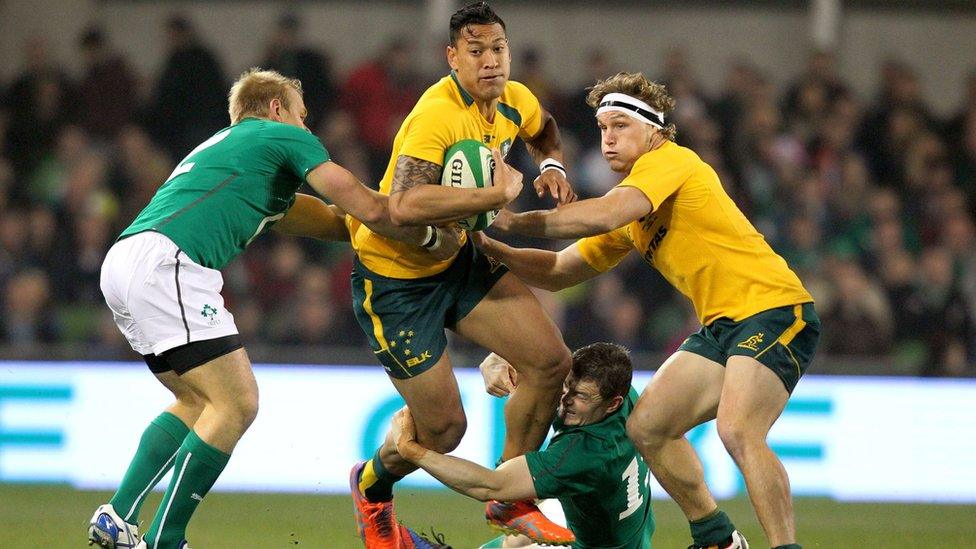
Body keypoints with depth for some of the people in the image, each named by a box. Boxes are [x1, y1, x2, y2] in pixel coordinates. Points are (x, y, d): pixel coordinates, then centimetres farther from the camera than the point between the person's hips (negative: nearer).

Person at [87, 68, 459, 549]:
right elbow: (367, 208, 7)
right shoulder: (284, 137, 11)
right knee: (235, 403, -7)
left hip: (122, 265, 9)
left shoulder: (220, 146, 36)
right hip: (165, 262, -9)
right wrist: (431, 236, 22)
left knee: (198, 402, 20)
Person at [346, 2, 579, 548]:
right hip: (394, 276, -8)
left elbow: (544, 129, 24)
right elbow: (404, 206, -44)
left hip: (458, 258, 8)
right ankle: (372, 489, 31)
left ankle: (510, 503, 14)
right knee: (444, 429, -4)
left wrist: (553, 164, 2)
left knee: (552, 363, -5)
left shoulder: (515, 101, -3)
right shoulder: (439, 115, -30)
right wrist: (499, 193, -41)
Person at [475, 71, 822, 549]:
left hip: (772, 310, -10)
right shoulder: (630, 214, 16)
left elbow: (607, 214, -28)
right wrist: (495, 249, 3)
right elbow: (561, 272, 19)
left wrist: (516, 220, -23)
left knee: (737, 431, -28)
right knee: (646, 427, 6)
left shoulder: (670, 161, -11)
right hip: (721, 326, 10)